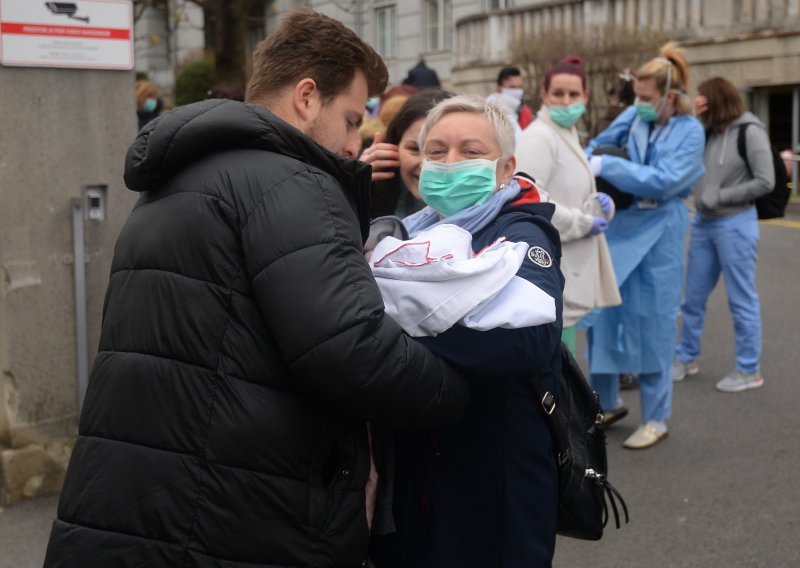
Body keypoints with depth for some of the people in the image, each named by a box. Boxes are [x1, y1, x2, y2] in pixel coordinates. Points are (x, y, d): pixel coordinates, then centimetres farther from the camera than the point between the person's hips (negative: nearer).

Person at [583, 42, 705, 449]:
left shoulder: (690, 131, -11)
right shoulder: (637, 116, 1)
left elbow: (662, 182, -20)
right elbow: (603, 141, 14)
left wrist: (607, 167, -22)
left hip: (659, 231, -5)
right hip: (623, 222, 5)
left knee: (653, 322, 0)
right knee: (601, 309, 7)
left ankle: (656, 419, 14)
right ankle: (607, 403, 25)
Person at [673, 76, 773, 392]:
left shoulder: (750, 132, -10)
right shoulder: (710, 133, 9)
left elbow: (765, 182, -13)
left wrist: (721, 197, -14)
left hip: (735, 225, -7)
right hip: (703, 223, 7)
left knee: (741, 300, 3)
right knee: (693, 298, 14)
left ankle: (748, 370, 14)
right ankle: (686, 358, 29)